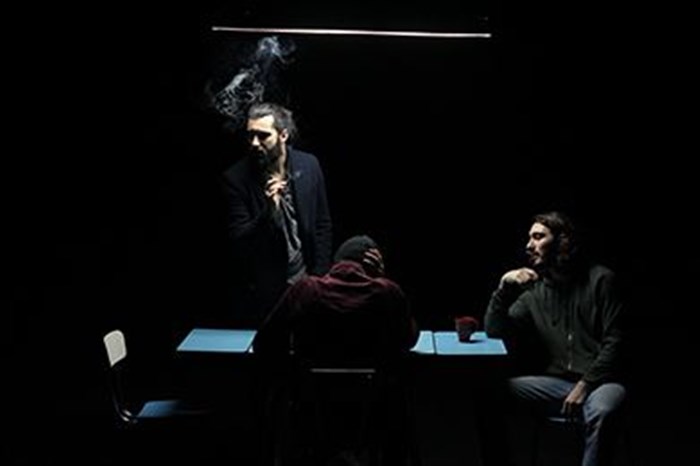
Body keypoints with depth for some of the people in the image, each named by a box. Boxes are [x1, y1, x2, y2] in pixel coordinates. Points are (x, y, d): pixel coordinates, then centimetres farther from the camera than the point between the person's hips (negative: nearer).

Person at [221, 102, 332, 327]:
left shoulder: (309, 165, -4)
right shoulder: (236, 178, -13)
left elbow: (322, 225, 5)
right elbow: (238, 241, -13)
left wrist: (319, 276, 2)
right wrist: (268, 208, -28)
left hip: (306, 283, 2)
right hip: (262, 290, -2)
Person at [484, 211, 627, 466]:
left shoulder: (600, 279, 2)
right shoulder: (534, 291, 13)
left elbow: (613, 341, -4)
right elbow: (494, 331, 7)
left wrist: (585, 384, -13)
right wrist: (504, 288, -5)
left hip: (600, 382, -3)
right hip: (557, 383, 3)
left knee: (601, 412, -39)